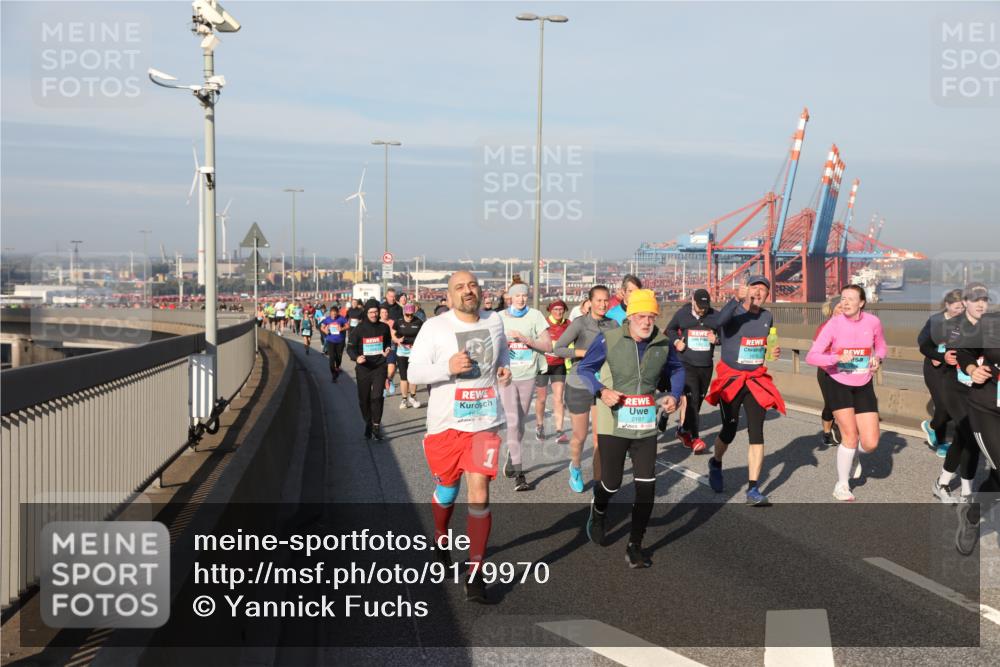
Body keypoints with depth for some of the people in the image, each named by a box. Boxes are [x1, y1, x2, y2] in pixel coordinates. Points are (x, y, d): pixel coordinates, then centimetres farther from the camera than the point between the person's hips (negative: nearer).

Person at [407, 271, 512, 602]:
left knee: (479, 494, -9)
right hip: (445, 423, -1)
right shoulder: (434, 327, -7)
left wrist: (504, 368, 5)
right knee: (447, 491, 16)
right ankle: (440, 538, 48)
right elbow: (414, 372, -10)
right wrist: (448, 367, -26)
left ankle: (475, 573, 0)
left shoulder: (494, 322, 5)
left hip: (484, 422, 1)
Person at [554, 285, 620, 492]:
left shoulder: (613, 325, -1)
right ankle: (575, 468, 40)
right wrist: (586, 352, -20)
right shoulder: (580, 323, -12)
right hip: (579, 386, -3)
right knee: (580, 436, 11)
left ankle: (598, 481, 11)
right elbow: (557, 349, -14)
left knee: (601, 438, 0)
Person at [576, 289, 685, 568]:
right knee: (611, 484, 5)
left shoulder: (663, 344, 1)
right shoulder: (609, 339, -11)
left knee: (646, 487, -2)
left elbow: (676, 369, 19)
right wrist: (602, 391, -18)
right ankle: (598, 513, 42)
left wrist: (674, 395, 2)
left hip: (646, 426, 3)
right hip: (613, 424, -3)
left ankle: (635, 547, 12)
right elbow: (584, 368, -2)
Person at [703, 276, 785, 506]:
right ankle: (716, 464, 37)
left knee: (756, 433, -4)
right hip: (730, 379, -4)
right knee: (730, 430, 3)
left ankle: (753, 490, -2)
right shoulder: (734, 312, -12)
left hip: (756, 380, 4)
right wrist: (736, 299, -45)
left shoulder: (767, 316, 6)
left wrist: (773, 352, 4)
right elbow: (714, 323, -36)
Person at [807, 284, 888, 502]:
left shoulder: (872, 322, -6)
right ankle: (842, 485, 12)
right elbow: (811, 356, -20)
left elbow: (881, 347, 13)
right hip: (839, 385, -3)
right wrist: (838, 357, -34)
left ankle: (853, 453, 34)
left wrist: (878, 358, -9)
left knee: (870, 444, -4)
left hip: (864, 386, 3)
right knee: (850, 436, -9)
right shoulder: (834, 324, -14)